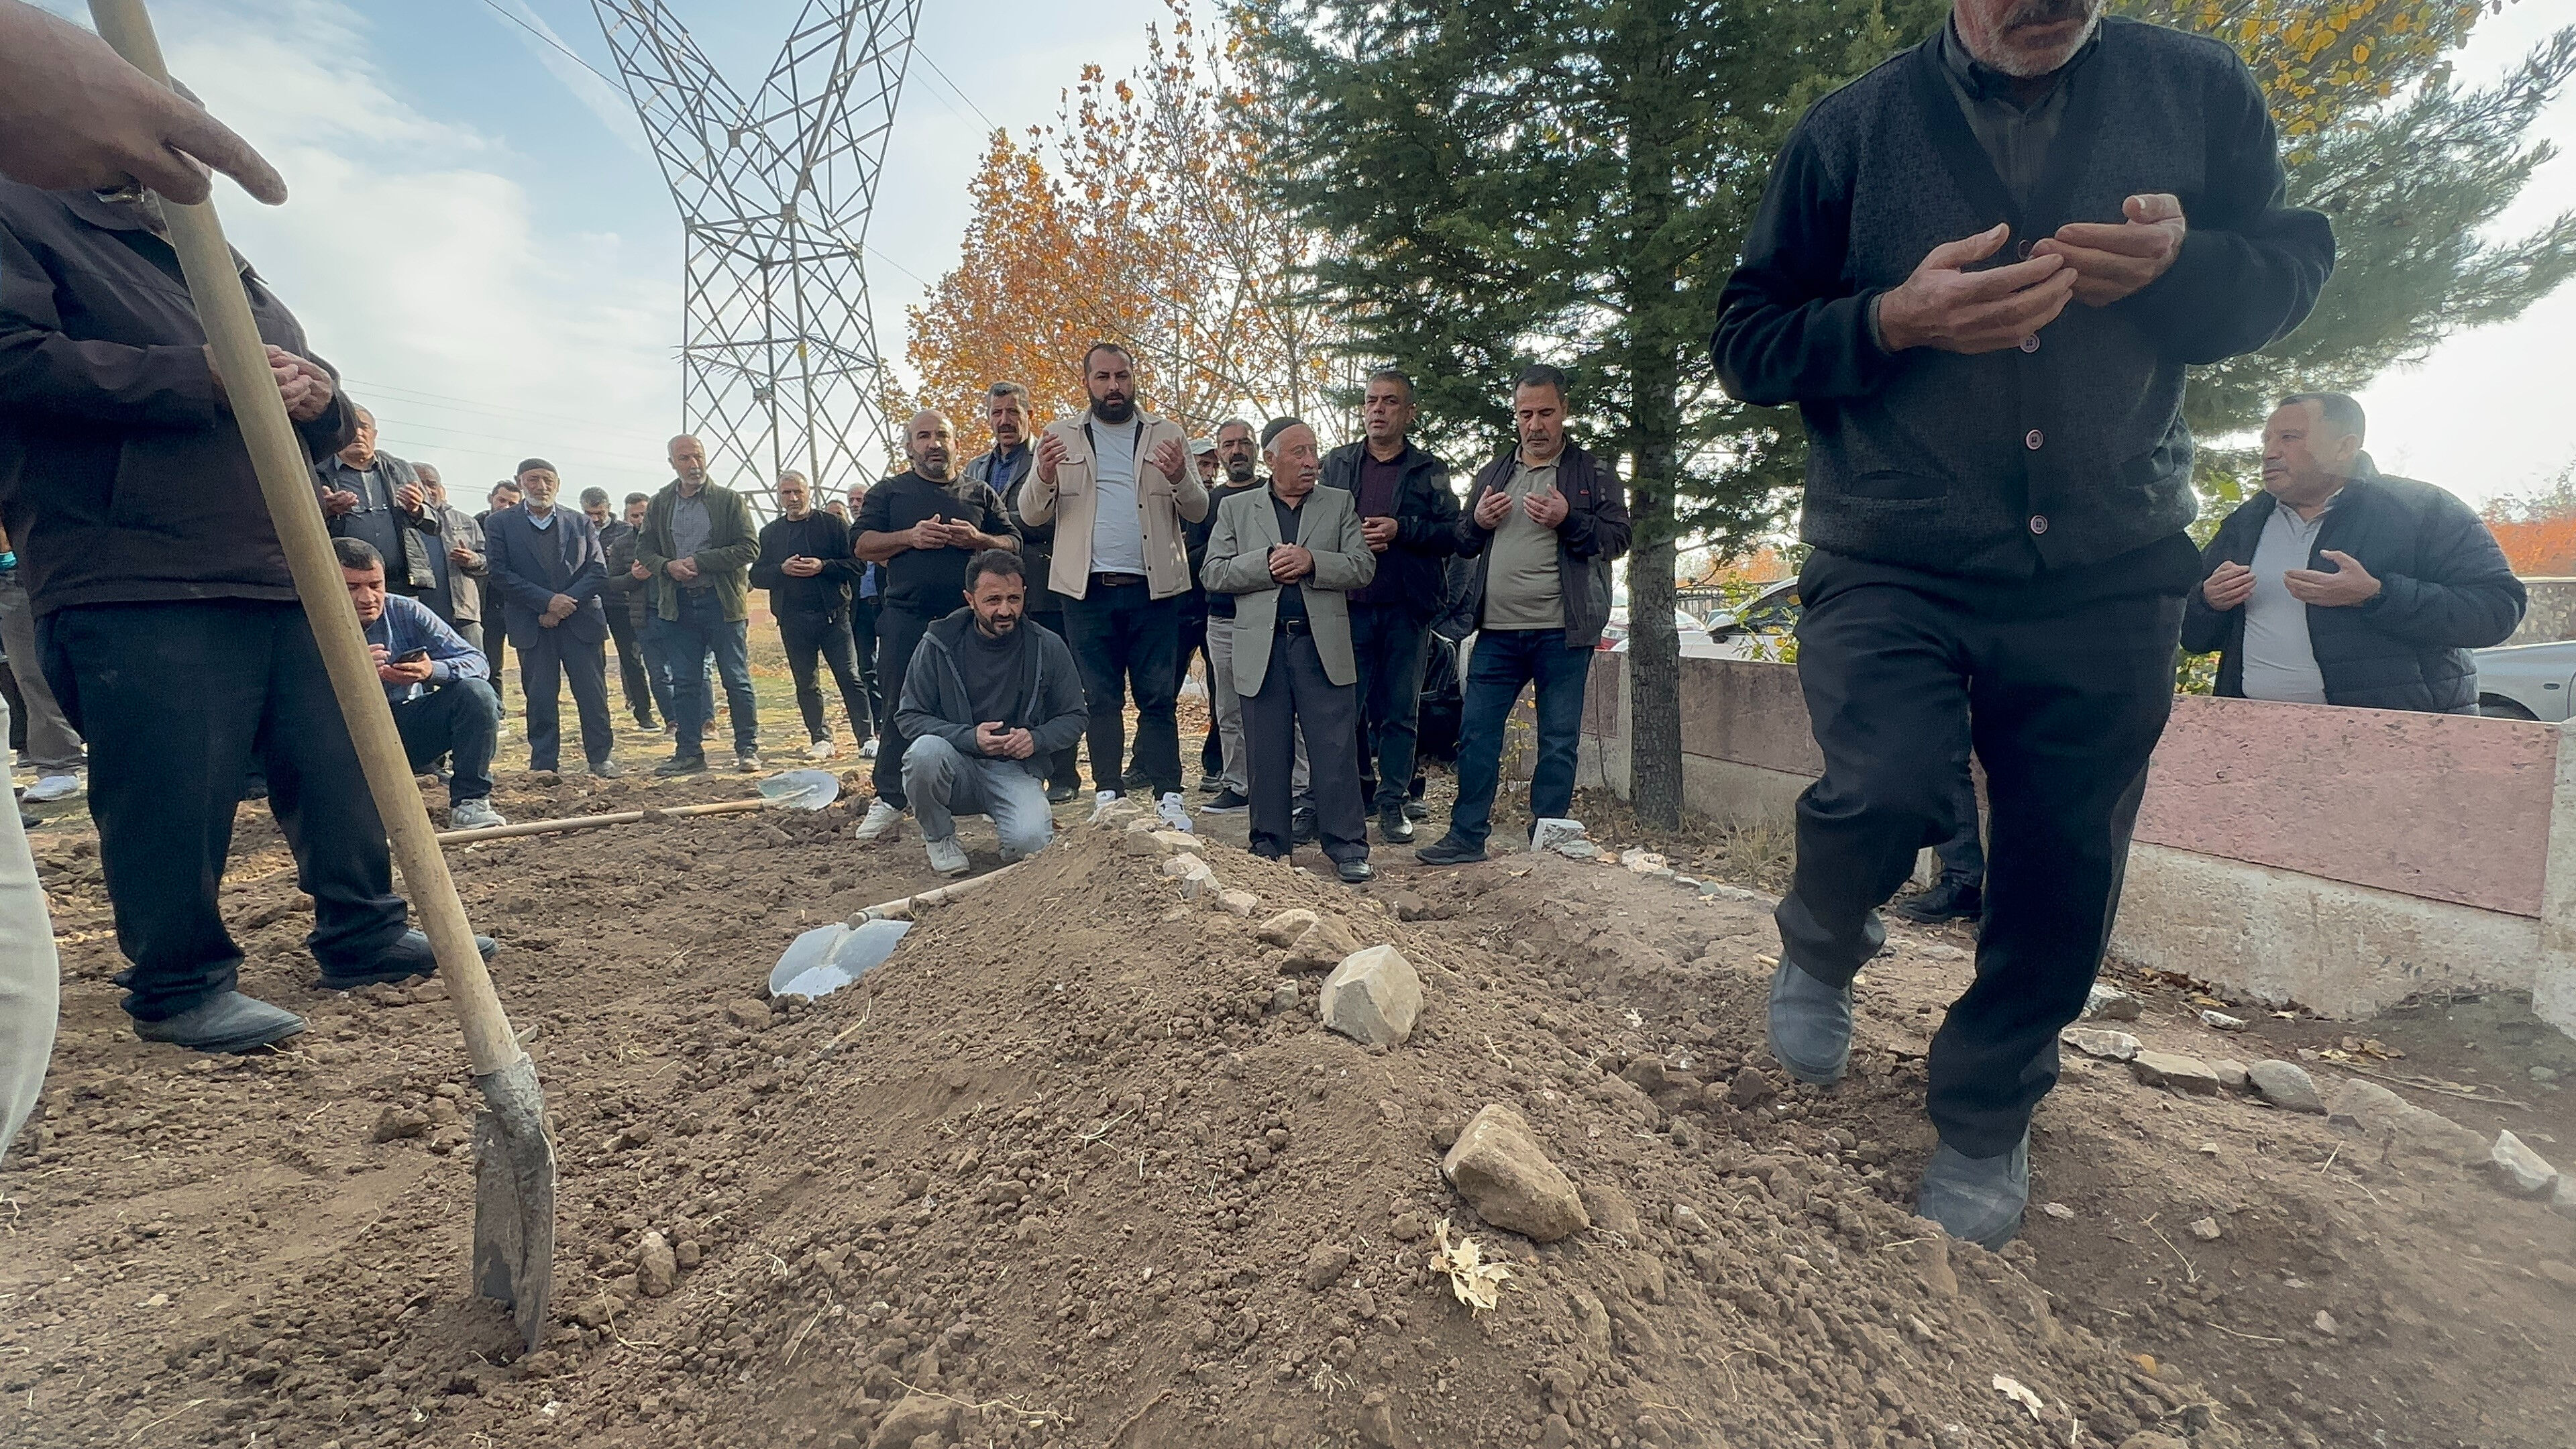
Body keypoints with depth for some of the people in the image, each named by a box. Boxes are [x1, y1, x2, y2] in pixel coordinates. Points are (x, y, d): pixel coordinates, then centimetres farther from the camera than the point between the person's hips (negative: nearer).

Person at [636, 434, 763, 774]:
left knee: (736, 679, 1)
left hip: (722, 602, -3)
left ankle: (748, 748, 10)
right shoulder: (658, 505, 11)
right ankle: (690, 752, 15)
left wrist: (699, 561, -14)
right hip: (678, 605, 4)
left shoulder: (728, 500, 0)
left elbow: (749, 547, -8)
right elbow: (644, 550, 14)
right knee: (684, 683, 7)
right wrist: (667, 566, -9)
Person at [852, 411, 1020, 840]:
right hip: (906, 617, -1)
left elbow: (1014, 543, 12)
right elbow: (862, 544, 5)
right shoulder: (889, 491, 13)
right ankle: (890, 799, 8)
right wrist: (910, 537, -11)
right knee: (901, 708, 0)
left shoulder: (980, 493, 16)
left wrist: (977, 539, -8)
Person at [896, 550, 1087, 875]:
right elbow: (909, 717, -4)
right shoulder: (938, 644, -5)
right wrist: (969, 737, -20)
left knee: (1030, 841, -30)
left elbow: (1075, 716, 5)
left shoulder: (1048, 647, -2)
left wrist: (1036, 739, -15)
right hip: (956, 768, 1)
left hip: (1017, 769, -1)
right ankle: (939, 836, -4)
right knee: (925, 750, -34)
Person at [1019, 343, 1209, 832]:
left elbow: (1198, 511, 4)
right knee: (1101, 697, 6)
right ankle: (1109, 793, 13)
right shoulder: (1061, 435, 9)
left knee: (1158, 696, 1)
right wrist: (1046, 476, -16)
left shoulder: (1166, 434, 9)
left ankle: (1169, 798, 5)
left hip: (1153, 587, 0)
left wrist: (1180, 478, -17)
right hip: (1088, 588, 1)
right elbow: (1033, 514, 4)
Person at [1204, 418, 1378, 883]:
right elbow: (1215, 573, 3)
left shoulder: (1340, 504, 12)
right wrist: (1266, 563, -11)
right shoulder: (1236, 508, 12)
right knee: (1266, 754, 6)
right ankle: (1270, 848, 18)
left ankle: (1348, 848, 7)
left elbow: (1363, 567, 2)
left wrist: (1311, 562, -14)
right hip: (1262, 646, 1)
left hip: (1323, 645, 0)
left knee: (1336, 750, -1)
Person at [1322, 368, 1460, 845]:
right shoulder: (1336, 464, 13)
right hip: (1349, 605, 1)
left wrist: (1401, 529, -13)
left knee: (1400, 711, 4)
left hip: (1407, 609, 0)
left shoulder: (1429, 471, 9)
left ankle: (1392, 801, 14)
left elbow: (1453, 534, 1)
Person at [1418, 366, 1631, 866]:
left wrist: (1568, 521, -18)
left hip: (1562, 633, -3)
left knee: (1558, 741, 3)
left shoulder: (1594, 474, 6)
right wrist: (1477, 522, -1)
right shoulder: (1493, 474, 18)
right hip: (1497, 631, 4)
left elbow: (1617, 537, -2)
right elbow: (1461, 543, 22)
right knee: (1476, 735, 3)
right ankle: (1467, 835, 13)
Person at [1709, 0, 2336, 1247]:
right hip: (1892, 565, -2)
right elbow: (1747, 339, 4)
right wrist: (1894, 318, -16)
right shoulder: (1852, 130, 4)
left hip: (2111, 577, 3)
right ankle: (1820, 948, 13)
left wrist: (2180, 265, -9)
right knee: (1884, 794, -24)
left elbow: (2294, 263, 16)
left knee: (2064, 874, 5)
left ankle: (1985, 1118, 29)